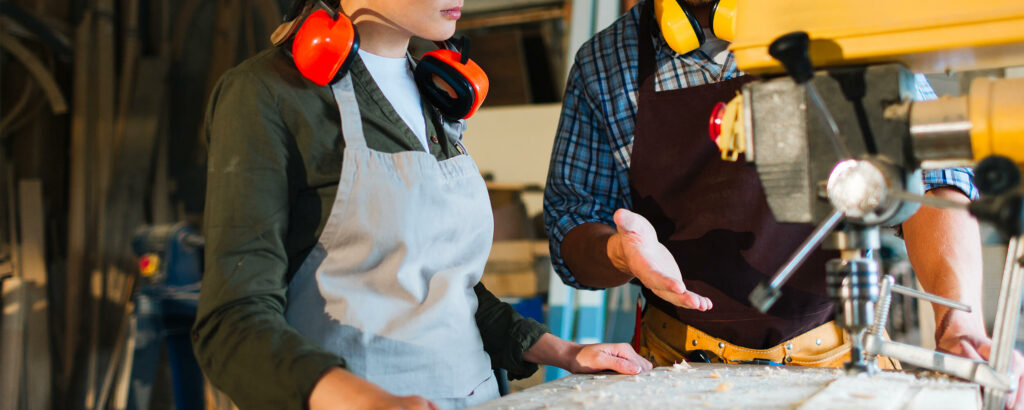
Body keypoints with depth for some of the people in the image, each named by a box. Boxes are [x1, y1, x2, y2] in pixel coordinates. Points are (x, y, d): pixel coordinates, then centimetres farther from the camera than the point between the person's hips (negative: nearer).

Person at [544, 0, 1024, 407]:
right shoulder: (601, 64, 3)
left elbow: (930, 173, -8)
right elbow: (571, 235, 5)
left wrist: (960, 320, -24)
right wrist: (620, 254, -18)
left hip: (835, 355, 0)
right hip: (681, 364, 1)